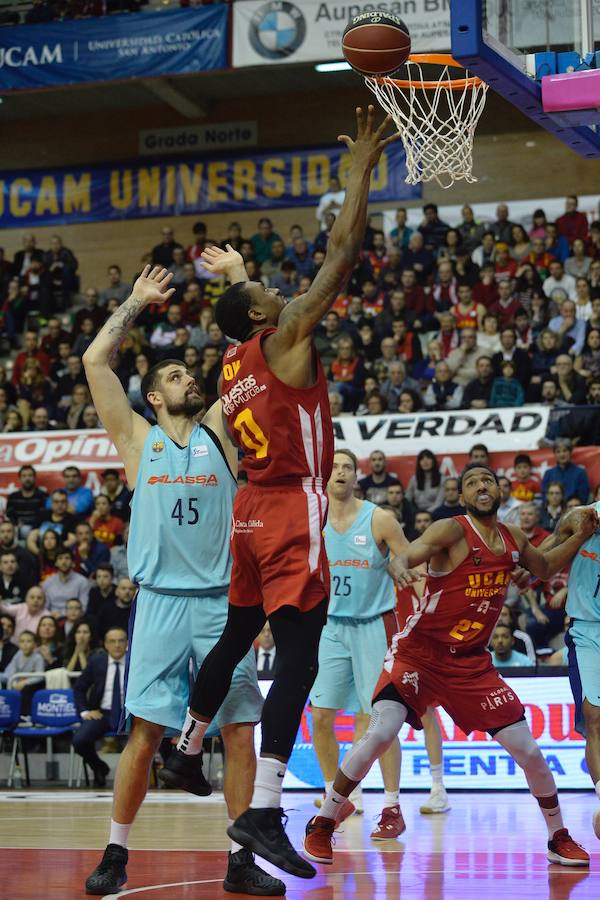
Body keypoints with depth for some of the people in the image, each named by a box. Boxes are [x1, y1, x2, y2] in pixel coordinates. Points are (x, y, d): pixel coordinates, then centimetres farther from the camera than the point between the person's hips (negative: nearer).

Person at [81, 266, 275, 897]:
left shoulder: (218, 431, 12)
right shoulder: (138, 440, 7)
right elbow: (94, 360, 1)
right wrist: (137, 302, 9)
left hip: (222, 601, 2)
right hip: (162, 602, -2)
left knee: (239, 732, 0)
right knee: (145, 732, -3)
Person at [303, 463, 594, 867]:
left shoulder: (514, 539, 6)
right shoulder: (452, 531, -13)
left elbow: (545, 568, 27)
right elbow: (404, 557, -29)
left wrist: (581, 535, 12)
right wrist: (400, 568, -53)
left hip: (473, 662, 5)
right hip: (420, 652, -5)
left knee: (529, 750, 1)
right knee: (380, 734, -22)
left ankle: (560, 838, 22)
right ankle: (321, 826, -6)